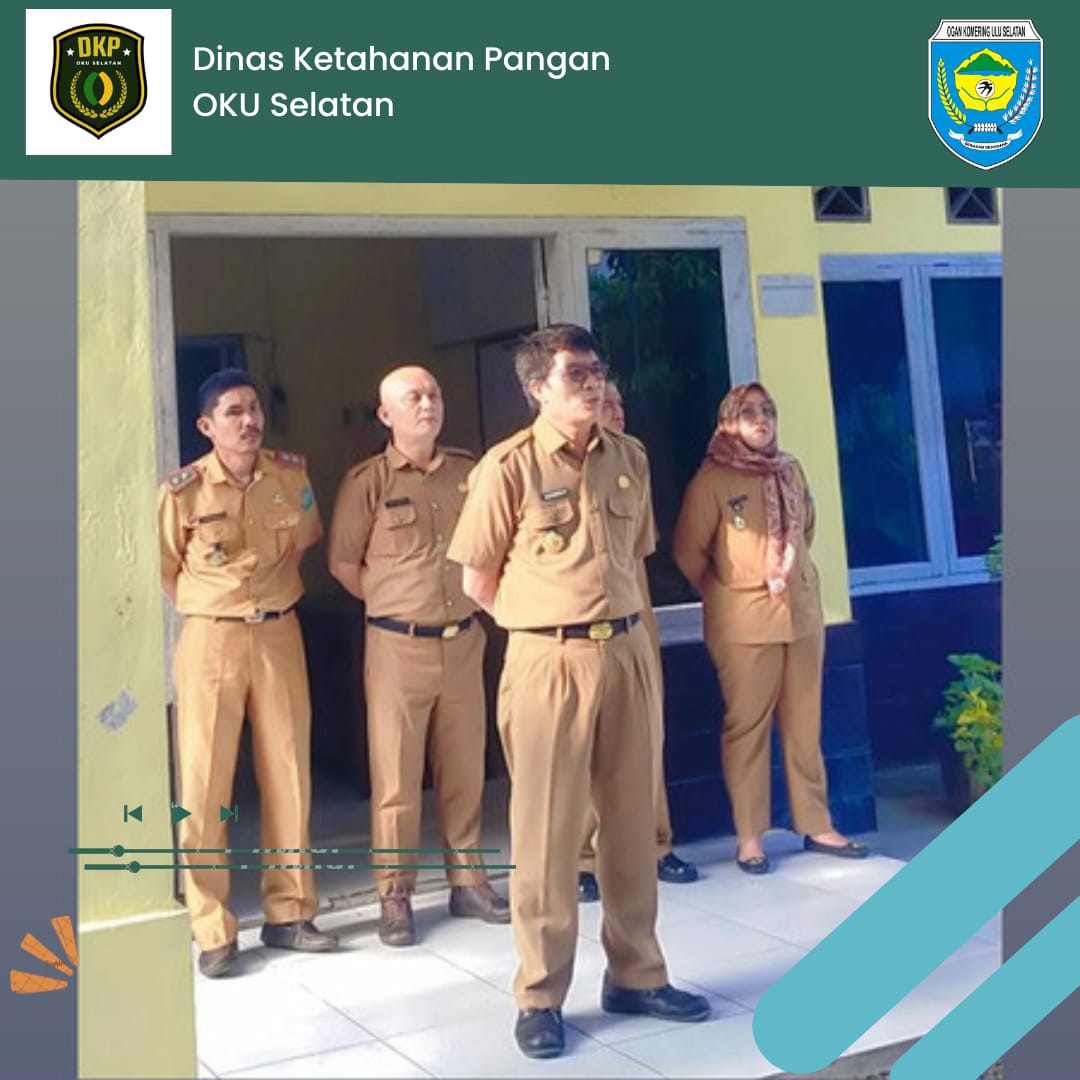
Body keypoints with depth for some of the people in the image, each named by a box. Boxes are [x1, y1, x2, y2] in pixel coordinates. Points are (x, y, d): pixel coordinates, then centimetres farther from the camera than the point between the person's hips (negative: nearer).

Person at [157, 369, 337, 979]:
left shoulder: (293, 474, 1)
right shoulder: (182, 491, -10)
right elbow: (165, 572, 4)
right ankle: (213, 931, 9)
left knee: (289, 774, 7)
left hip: (281, 634, 3)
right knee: (204, 783, -1)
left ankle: (289, 914, 20)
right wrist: (211, 608, 7)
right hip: (212, 639, -3)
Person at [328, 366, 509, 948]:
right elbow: (343, 562, 1)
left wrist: (477, 595, 8)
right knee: (396, 776, 2)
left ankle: (468, 881, 23)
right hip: (398, 644, -3)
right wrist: (392, 602, 4)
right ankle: (394, 895, 12)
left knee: (465, 769, 10)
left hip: (463, 640, 3)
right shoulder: (367, 480, -5)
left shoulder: (467, 471, 5)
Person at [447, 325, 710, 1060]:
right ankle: (541, 998, 14)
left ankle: (636, 975, 27)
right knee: (547, 831, 2)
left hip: (628, 652, 5)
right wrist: (545, 619, 6)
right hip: (550, 662, -5)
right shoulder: (508, 467, -7)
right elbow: (479, 580, -1)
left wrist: (618, 621, 15)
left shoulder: (630, 457, 8)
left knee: (631, 820, 12)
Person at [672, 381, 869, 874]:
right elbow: (688, 551, -4)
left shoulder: (791, 471, 9)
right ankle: (749, 837, 6)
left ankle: (817, 825, 17)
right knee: (746, 726, 0)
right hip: (744, 622, -5)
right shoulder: (711, 479, -7)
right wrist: (723, 593, 3)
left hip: (802, 612, 5)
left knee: (804, 724, 9)